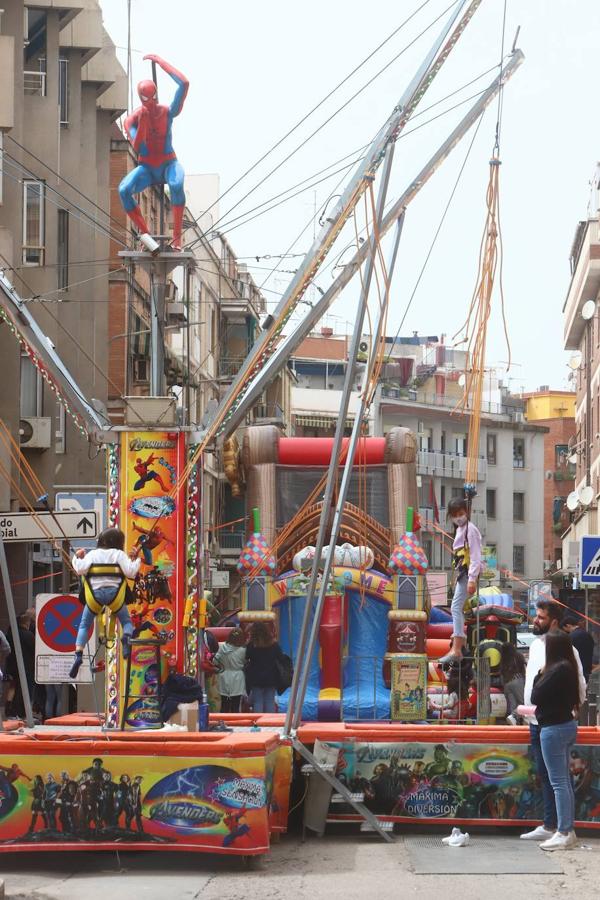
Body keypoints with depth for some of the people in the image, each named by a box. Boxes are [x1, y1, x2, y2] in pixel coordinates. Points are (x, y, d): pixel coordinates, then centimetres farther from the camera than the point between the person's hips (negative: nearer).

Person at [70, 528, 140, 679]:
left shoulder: (92, 554, 6)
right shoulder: (119, 554, 3)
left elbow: (80, 569, -5)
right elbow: (130, 572, -6)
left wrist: (77, 558, 12)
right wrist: (134, 559, 10)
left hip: (94, 595, 1)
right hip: (114, 594, -1)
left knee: (84, 625, 14)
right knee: (126, 621, 18)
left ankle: (78, 654, -6)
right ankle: (127, 637, -18)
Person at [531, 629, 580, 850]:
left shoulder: (557, 670, -20)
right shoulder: (568, 667, 8)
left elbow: (536, 697, -17)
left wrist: (540, 674, -4)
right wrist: (543, 675, 3)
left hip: (554, 729, -10)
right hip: (567, 725, 10)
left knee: (559, 783, -7)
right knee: (565, 782, 14)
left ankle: (563, 833, -7)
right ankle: (568, 830, 18)